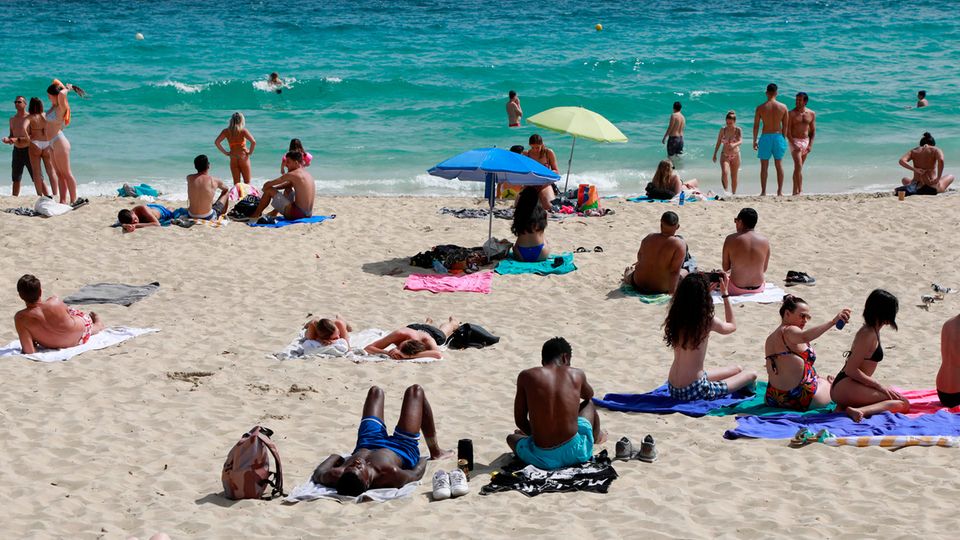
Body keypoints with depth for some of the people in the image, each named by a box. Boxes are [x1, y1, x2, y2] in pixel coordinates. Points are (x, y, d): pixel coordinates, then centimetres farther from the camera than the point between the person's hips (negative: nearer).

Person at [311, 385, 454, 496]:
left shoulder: (335, 477, -44)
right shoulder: (392, 475, -50)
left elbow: (317, 474, -19)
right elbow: (416, 474, -27)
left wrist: (334, 457, -5)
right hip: (404, 450, -3)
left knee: (375, 391, 23)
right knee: (415, 391, 13)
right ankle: (435, 451, 35)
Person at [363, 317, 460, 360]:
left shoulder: (427, 340, -53)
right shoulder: (399, 334, -49)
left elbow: (438, 354, -74)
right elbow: (367, 348, -47)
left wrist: (409, 356, -76)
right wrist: (387, 353, -65)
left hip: (434, 333, -1)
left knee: (443, 330, 39)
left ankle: (453, 323, 72)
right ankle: (428, 322, 75)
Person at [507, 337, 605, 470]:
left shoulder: (526, 376, -3)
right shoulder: (577, 375, 0)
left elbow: (519, 421, 3)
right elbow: (589, 395, 25)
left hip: (542, 458, -1)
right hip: (574, 453, 1)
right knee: (589, 404, 35)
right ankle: (596, 437, 56)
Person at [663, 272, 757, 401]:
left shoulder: (675, 318, -2)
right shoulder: (707, 321, -18)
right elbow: (732, 326, 7)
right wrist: (725, 293, 11)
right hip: (694, 392, -7)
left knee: (737, 370, 22)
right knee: (751, 375, 6)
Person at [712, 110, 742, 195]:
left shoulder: (738, 130, -9)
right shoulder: (723, 130, -3)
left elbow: (741, 141, -25)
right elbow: (718, 143, 7)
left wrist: (734, 144, -46)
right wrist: (715, 154, 9)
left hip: (735, 156, 0)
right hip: (725, 156, 0)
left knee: (734, 177, 7)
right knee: (724, 173, -23)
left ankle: (733, 194, 19)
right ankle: (725, 191, -15)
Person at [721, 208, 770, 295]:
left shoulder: (731, 239, -11)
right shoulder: (765, 241, -5)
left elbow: (725, 268, -3)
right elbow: (764, 269, 7)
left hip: (736, 290, -3)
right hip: (758, 288, 3)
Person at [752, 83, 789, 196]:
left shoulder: (760, 107, -5)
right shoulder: (783, 107, -1)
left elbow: (756, 125, -3)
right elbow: (785, 126, 3)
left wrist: (754, 140, 5)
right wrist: (783, 139, 14)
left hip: (765, 137, -2)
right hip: (778, 136, 2)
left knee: (764, 166, 5)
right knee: (778, 164, 12)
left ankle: (763, 191, 3)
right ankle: (780, 191, 12)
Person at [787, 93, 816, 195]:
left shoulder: (811, 114, 6)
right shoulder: (791, 114, -5)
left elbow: (813, 130, 10)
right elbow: (788, 130, -8)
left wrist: (810, 145, -1)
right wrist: (793, 144, -18)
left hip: (806, 141, 4)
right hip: (795, 141, -4)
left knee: (799, 167, 8)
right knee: (798, 166, -15)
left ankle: (795, 191, 12)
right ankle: (800, 190, -16)